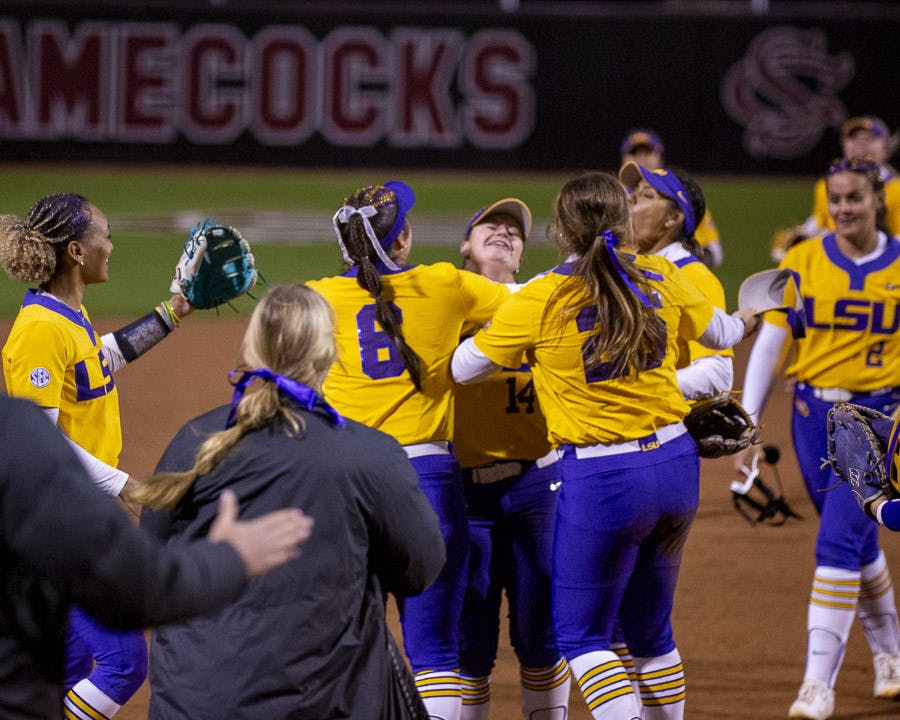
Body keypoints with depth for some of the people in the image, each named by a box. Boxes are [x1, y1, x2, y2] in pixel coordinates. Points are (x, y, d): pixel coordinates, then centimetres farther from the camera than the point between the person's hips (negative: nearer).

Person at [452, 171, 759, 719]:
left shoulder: (541, 299, -12)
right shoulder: (661, 278, 1)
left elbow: (462, 369, -3)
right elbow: (719, 330, 21)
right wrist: (745, 322, 45)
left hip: (602, 479, -5)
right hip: (676, 465, 5)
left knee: (581, 635, 7)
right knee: (650, 629, 20)